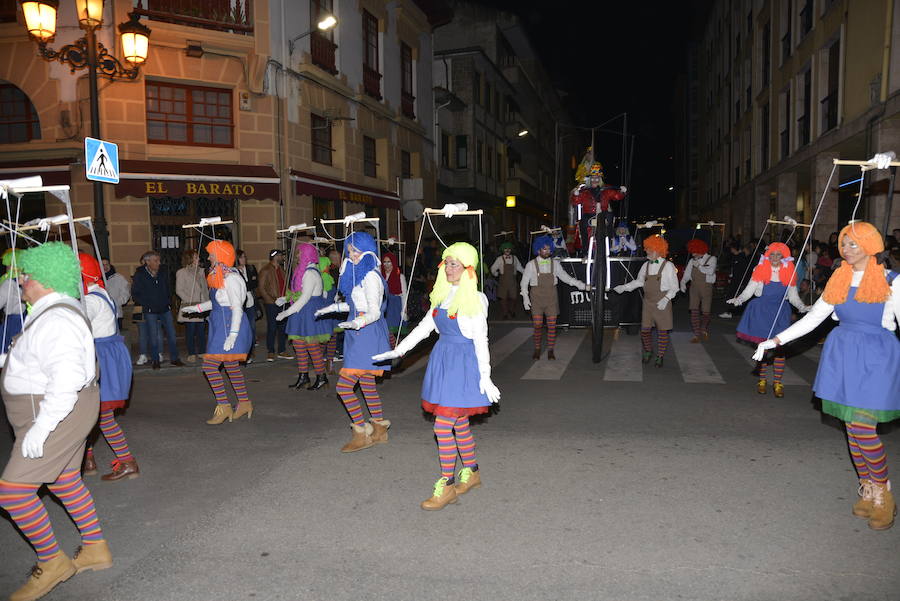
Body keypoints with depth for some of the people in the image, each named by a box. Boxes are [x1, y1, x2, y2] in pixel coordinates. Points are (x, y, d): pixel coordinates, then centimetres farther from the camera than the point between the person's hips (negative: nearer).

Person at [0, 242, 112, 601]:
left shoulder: (55, 321, -23)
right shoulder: (53, 313, 11)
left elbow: (67, 379, -32)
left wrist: (41, 426, -29)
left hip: (55, 416, -11)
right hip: (66, 413, 11)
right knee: (66, 483, 19)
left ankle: (52, 562, 11)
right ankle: (95, 550, 31)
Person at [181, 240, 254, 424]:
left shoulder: (230, 278, -16)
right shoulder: (219, 277, 13)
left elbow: (237, 308, -20)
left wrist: (233, 334, -25)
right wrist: (195, 308, 31)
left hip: (229, 326, -10)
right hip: (220, 326, 10)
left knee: (210, 366, -10)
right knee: (231, 366, 13)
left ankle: (224, 407, -4)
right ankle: (244, 403, 22)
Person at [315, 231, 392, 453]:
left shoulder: (370, 276, -15)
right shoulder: (357, 273, 14)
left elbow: (374, 312, -21)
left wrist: (356, 323, -38)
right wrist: (333, 308, 30)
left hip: (367, 333, -10)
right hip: (358, 334, 10)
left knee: (343, 386, -10)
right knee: (367, 384, 16)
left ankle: (361, 434, 0)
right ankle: (380, 429, 26)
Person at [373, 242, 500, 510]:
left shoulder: (474, 299, -10)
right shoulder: (443, 294, 11)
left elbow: (481, 339, -11)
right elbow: (425, 326, 14)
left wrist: (485, 377, -12)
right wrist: (397, 351, 10)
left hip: (464, 362, -7)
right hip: (443, 358, 7)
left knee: (443, 426, -7)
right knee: (459, 422, 15)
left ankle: (447, 485, 5)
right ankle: (471, 472, 31)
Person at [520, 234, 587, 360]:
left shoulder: (555, 263, 4)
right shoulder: (531, 264, -1)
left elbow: (565, 277, 9)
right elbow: (524, 282, 3)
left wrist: (582, 285, 3)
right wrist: (525, 297, -7)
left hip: (551, 298, 2)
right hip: (536, 298, -2)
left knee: (552, 325, 2)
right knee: (537, 325, -1)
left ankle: (550, 350, 14)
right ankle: (537, 350, 15)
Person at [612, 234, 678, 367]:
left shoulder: (668, 266, -6)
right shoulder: (646, 266, 7)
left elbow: (674, 287, -5)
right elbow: (638, 281, 18)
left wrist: (666, 299, -18)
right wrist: (624, 287, 10)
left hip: (662, 303, -4)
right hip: (648, 302, 4)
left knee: (662, 330, 3)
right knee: (645, 329, 4)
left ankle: (660, 356, 17)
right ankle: (648, 351, 29)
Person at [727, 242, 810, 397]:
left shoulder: (789, 273, 3)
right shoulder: (760, 270, -4)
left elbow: (793, 297, 9)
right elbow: (749, 290, -2)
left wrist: (802, 307, -7)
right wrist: (738, 299, -18)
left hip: (780, 313, 1)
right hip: (761, 311, -1)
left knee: (779, 348, -1)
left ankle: (777, 382, 11)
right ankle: (762, 380, 19)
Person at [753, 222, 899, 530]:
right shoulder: (839, 280, 8)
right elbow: (814, 317, 11)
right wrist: (777, 340, 5)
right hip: (842, 354, 4)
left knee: (863, 427, -11)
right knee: (852, 428, 8)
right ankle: (867, 491, 24)